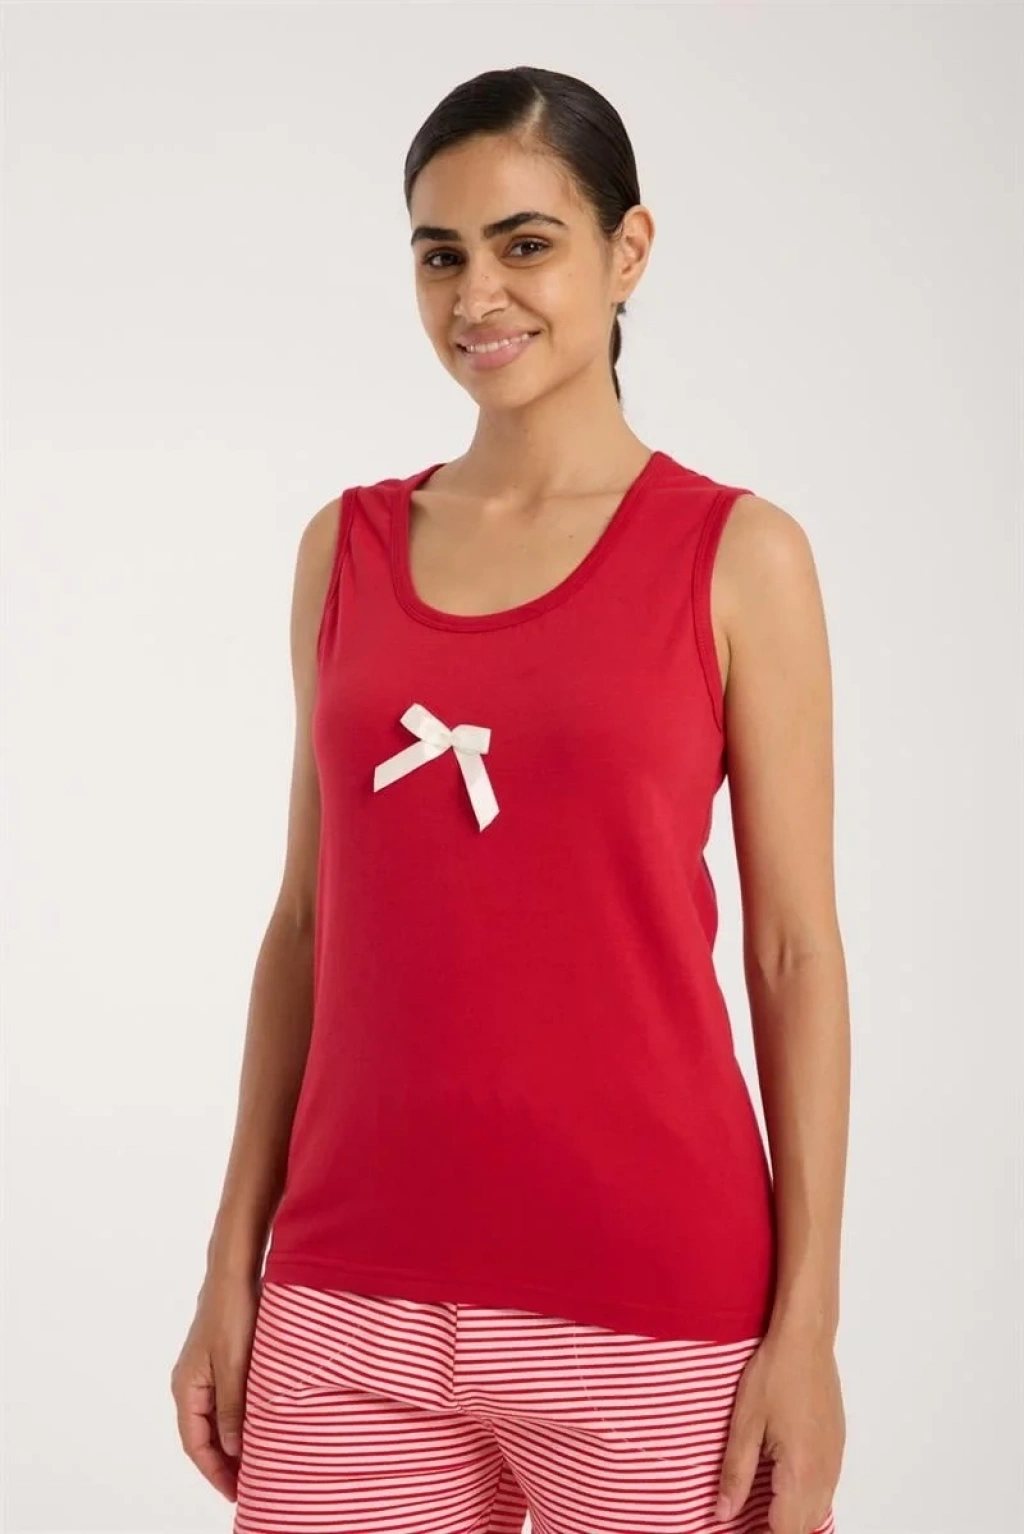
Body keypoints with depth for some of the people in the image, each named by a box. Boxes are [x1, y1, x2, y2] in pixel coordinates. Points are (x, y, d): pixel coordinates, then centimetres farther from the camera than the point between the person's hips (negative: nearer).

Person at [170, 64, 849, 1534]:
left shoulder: (735, 553, -2)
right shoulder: (347, 547, 7)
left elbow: (796, 953, -3)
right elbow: (306, 922, 9)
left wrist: (808, 1321, -7)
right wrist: (231, 1263, 7)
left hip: (648, 1309, -3)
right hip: (352, 1305, 3)